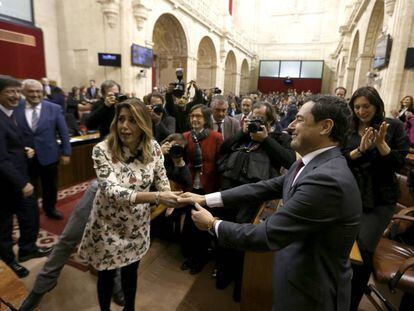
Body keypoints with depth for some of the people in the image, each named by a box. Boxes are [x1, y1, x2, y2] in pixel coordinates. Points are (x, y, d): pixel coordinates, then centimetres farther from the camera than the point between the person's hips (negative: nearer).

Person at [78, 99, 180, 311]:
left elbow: (161, 177, 2)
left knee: (131, 271, 23)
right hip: (109, 224, -2)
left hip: (138, 224, 3)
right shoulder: (102, 150, -24)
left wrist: (168, 198, -16)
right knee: (106, 274, 19)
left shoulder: (153, 147, -13)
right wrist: (156, 197, -40)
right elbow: (112, 191, -32)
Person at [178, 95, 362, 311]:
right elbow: (264, 188, -1)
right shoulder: (310, 163, -2)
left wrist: (213, 224, -16)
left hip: (313, 292, -7)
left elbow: (267, 235, -31)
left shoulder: (328, 178, -32)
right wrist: (206, 199, -4)